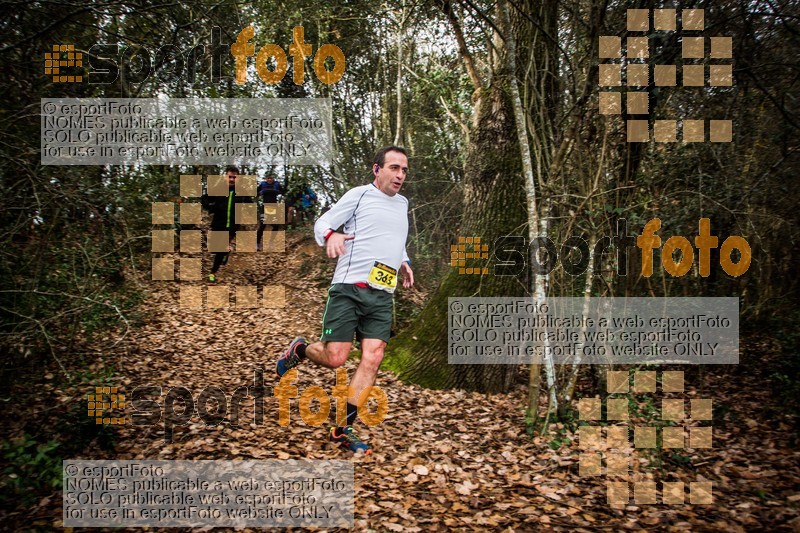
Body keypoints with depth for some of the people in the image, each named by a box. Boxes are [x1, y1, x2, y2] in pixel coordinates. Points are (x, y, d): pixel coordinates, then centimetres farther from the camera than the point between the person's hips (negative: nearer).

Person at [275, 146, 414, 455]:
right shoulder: (359, 195, 1)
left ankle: (343, 429, 3)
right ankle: (299, 350, 24)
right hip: (349, 288, -5)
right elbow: (322, 223, -1)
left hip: (382, 295, 5)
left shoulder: (402, 203, 21)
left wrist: (404, 262, 19)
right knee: (334, 358, -10)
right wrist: (330, 235, -24)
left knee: (372, 359, -7)